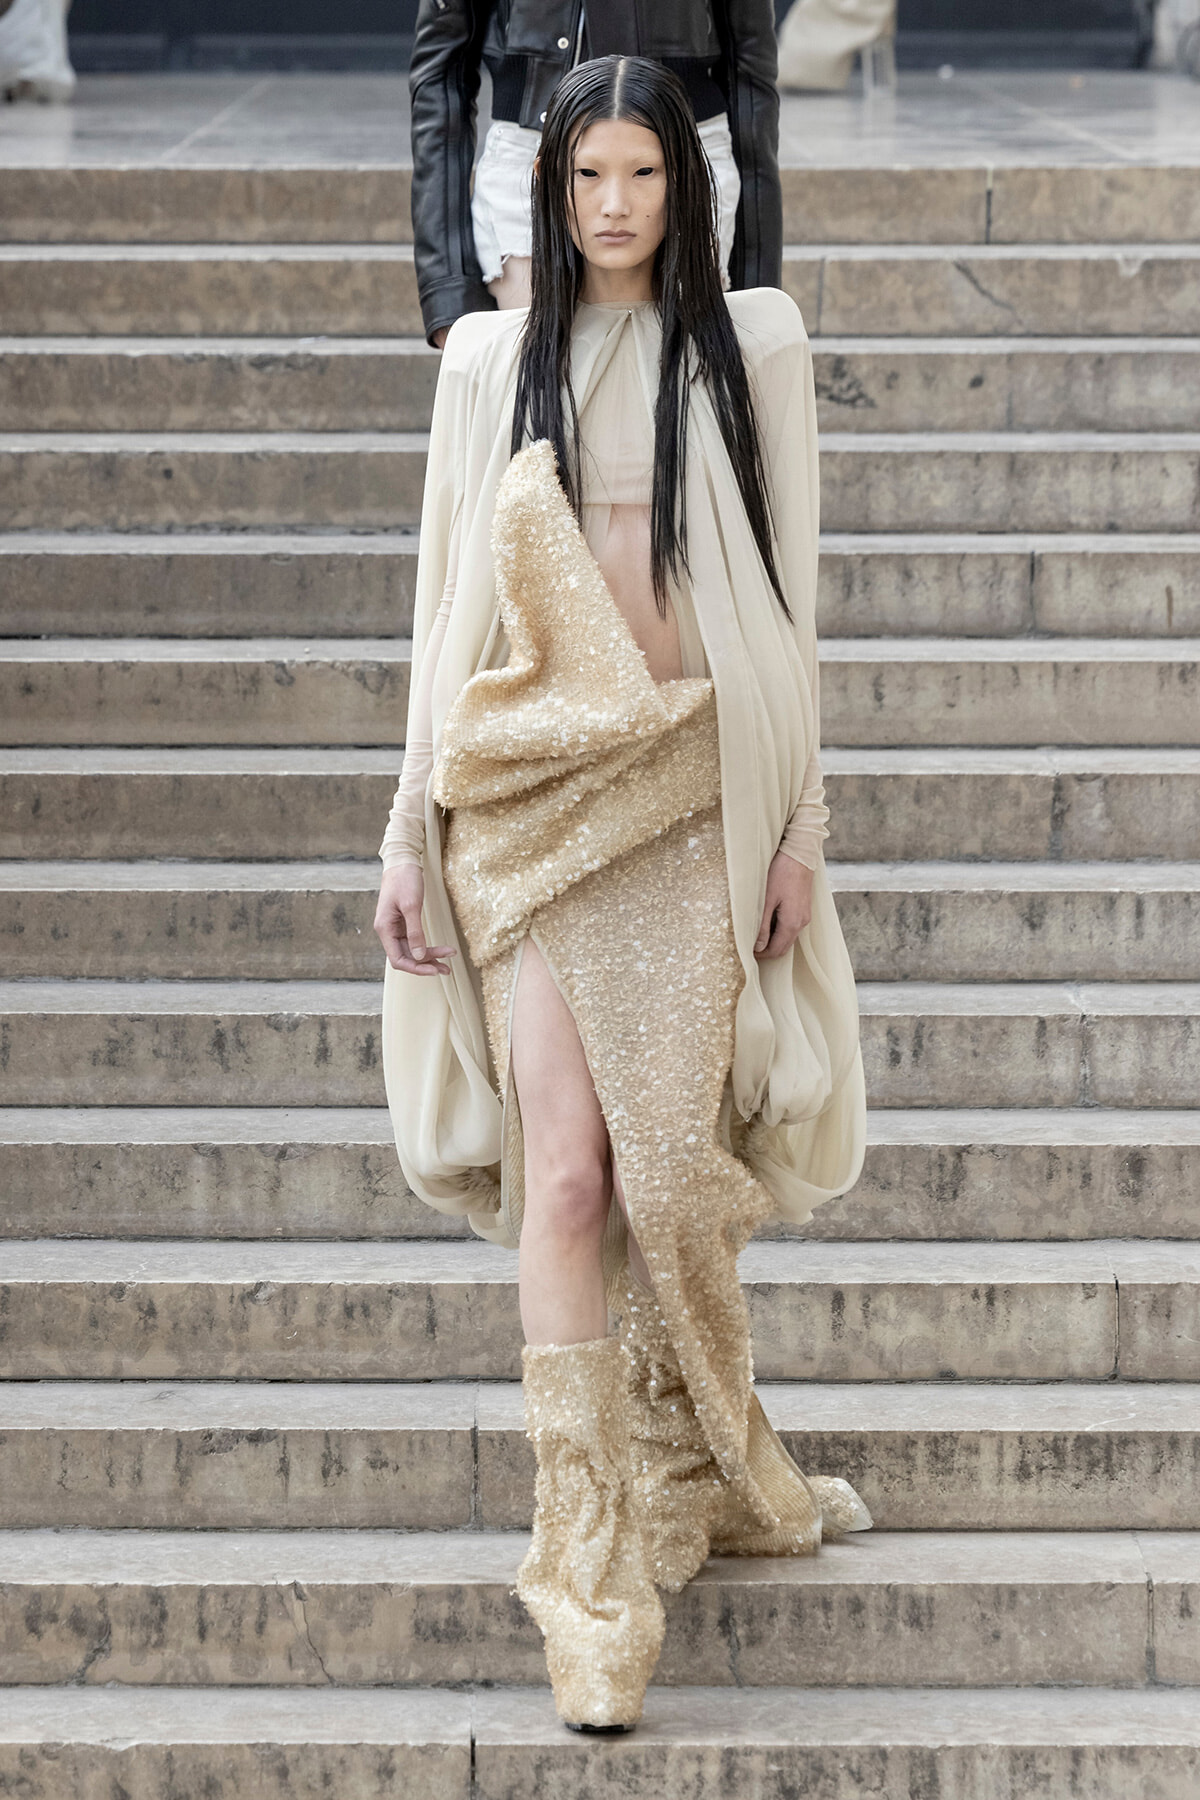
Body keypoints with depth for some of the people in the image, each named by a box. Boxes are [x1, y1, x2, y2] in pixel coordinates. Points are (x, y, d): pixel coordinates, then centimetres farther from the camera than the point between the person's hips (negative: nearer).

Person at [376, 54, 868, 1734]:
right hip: (529, 779, 0)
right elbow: (448, 594, 11)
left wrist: (799, 814, 2)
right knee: (568, 1168, -8)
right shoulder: (491, 361, 9)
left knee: (675, 1163, 2)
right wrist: (413, 830, 8)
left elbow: (787, 588, 7)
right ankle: (597, 1565, -5)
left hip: (693, 781, 0)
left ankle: (697, 1474, 26)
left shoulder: (751, 349, 7)